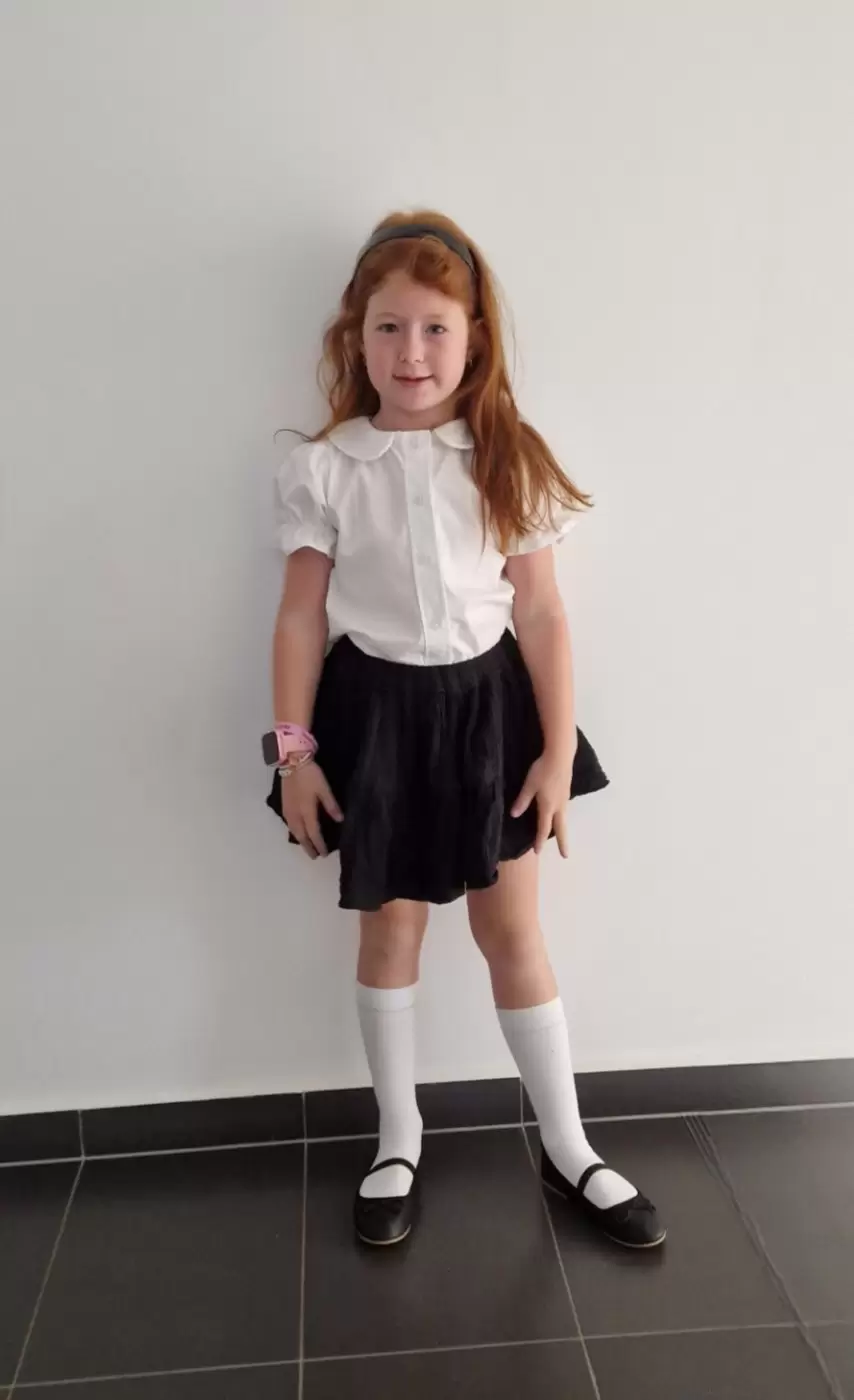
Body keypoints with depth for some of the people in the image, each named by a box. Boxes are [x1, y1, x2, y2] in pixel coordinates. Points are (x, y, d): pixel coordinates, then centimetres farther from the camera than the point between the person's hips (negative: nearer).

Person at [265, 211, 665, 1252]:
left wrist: (559, 749, -4)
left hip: (485, 704, 0)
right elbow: (301, 618, -2)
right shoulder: (324, 469, -5)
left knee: (512, 929, 9)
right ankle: (398, 1145, 33)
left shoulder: (507, 461, -4)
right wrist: (293, 751, -4)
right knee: (391, 928, 12)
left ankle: (568, 1149, 28)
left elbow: (541, 613, -2)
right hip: (379, 708, 0)